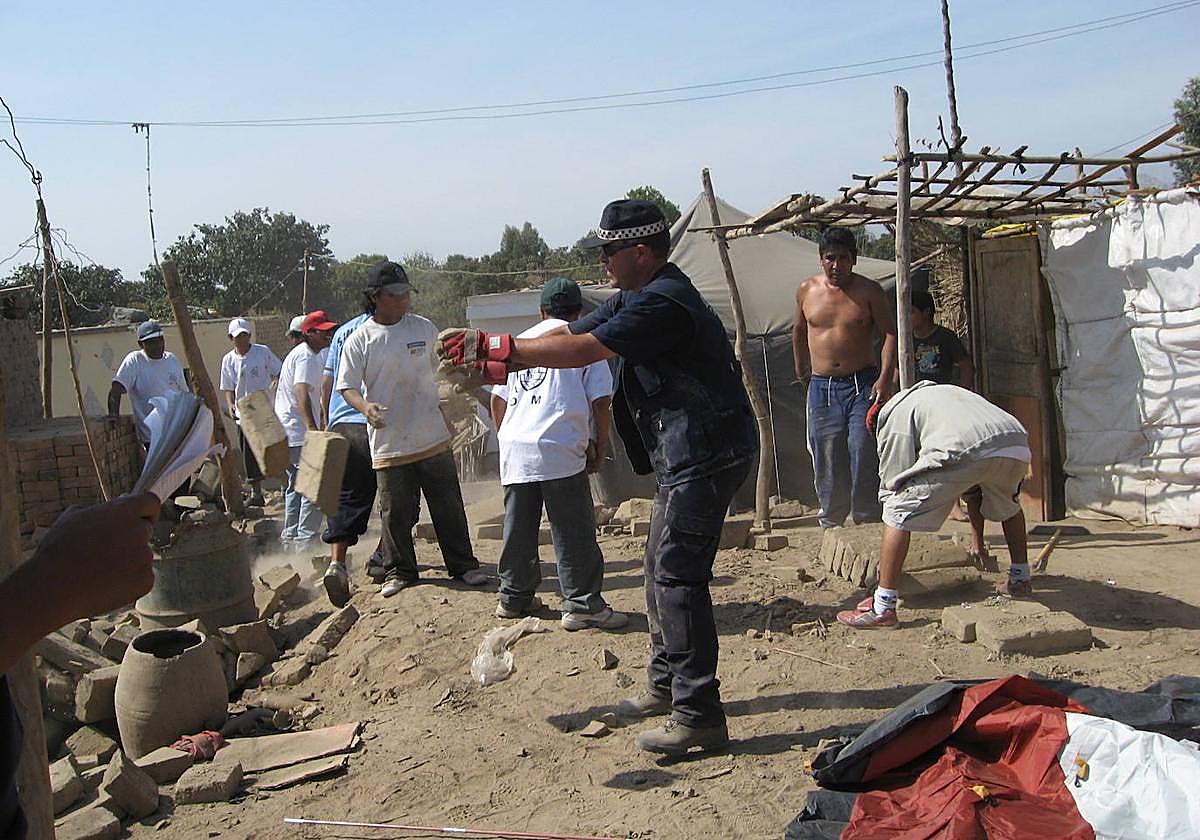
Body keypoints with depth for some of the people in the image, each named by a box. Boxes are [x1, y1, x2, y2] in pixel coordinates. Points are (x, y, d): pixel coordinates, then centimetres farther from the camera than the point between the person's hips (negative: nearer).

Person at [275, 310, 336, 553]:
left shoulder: (300, 353, 18)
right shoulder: (307, 357, -15)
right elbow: (301, 394, -29)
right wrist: (313, 428, -41)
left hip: (285, 433, 11)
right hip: (300, 433, -11)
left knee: (295, 486, 17)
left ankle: (290, 538, 24)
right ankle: (305, 541, -11)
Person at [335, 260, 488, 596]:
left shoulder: (425, 328, 4)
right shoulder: (359, 340, -4)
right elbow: (347, 386, -3)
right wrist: (366, 407, -22)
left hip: (433, 438, 2)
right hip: (388, 442, -2)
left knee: (448, 506, 9)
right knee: (395, 512, 6)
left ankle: (463, 565, 21)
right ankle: (399, 571, 23)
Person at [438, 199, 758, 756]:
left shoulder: (663, 302, -20)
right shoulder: (635, 298, 14)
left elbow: (581, 352, -24)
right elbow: (567, 335, 10)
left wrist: (495, 348, -17)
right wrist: (490, 358, -1)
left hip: (707, 454, -11)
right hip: (688, 456, 11)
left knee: (678, 578, -9)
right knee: (661, 567, 18)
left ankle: (699, 715, -3)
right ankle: (666, 684, 32)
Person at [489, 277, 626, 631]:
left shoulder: (520, 340, 19)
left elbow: (497, 400, 19)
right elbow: (600, 401, -2)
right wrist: (600, 446, 9)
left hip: (514, 450, 5)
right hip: (560, 450, -5)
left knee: (518, 528, 15)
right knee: (574, 532, 0)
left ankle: (514, 597, 25)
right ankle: (583, 605, 3)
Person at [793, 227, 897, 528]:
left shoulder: (869, 291, -2)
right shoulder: (807, 290, 6)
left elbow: (890, 333, -4)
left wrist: (885, 378, -15)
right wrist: (801, 369, 27)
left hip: (863, 385, -2)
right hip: (821, 388, 3)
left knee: (864, 454, -8)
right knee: (826, 459, 6)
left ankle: (867, 523, 1)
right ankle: (830, 522, 19)